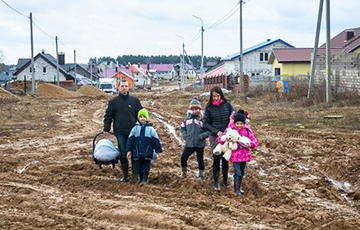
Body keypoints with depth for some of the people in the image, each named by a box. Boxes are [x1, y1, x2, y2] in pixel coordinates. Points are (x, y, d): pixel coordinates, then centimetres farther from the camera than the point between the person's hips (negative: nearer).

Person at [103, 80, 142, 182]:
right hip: (119, 133, 0)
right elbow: (108, 117, 7)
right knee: (123, 154, 3)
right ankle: (125, 175, 13)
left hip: (133, 132, 0)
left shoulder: (135, 101, 7)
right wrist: (106, 130, -2)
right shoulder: (113, 102, 6)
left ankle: (136, 174, 11)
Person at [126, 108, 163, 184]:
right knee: (138, 166, 6)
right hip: (137, 153, 1)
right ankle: (139, 178, 20)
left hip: (147, 153, -1)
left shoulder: (151, 129, 1)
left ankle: (145, 179, 12)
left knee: (146, 167, 0)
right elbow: (130, 140, 6)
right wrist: (129, 150, 2)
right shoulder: (135, 129, 5)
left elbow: (156, 140, 5)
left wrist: (158, 150, 4)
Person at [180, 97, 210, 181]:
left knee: (200, 159, 6)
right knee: (183, 157, 1)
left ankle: (201, 174, 23)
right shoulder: (187, 119, 5)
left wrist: (201, 136, -19)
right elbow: (183, 128, 17)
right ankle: (183, 171, 25)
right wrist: (185, 136, 2)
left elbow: (208, 131, -10)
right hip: (189, 144, 4)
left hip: (200, 144, -4)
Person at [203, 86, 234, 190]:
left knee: (225, 158, 9)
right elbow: (205, 123, -3)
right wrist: (216, 132, -13)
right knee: (216, 159, -3)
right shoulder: (209, 107, -4)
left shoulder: (227, 104, -1)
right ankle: (216, 181, 9)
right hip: (215, 136, -2)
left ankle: (225, 179, 23)